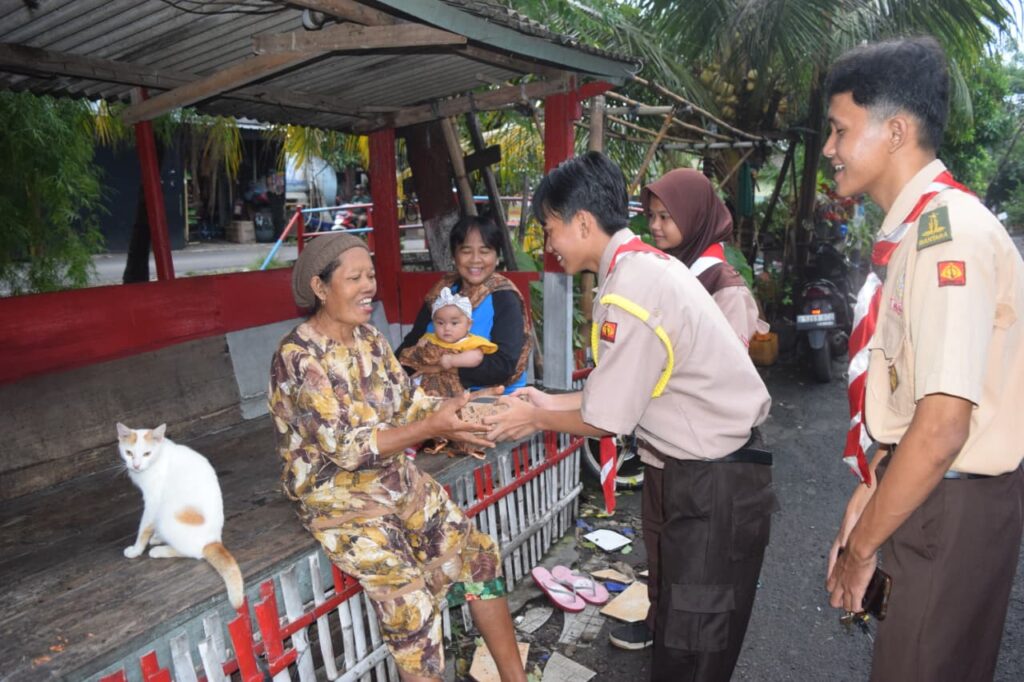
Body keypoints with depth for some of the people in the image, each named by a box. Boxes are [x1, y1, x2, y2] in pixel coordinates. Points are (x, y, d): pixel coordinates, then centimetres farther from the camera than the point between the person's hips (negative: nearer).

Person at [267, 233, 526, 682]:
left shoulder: (369, 339, 3)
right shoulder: (297, 358, -19)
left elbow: (409, 403, 2)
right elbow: (347, 446, -24)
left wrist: (454, 409, -17)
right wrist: (432, 428, -31)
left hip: (398, 481, 7)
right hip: (340, 501, -6)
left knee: (478, 554, 2)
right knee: (409, 598, -20)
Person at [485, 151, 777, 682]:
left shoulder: (628, 291, -24)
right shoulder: (648, 264, 5)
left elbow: (604, 420, -17)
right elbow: (626, 390, 9)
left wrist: (536, 419, 0)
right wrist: (551, 402, 11)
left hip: (712, 483, -9)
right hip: (708, 465, 9)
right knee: (681, 623, 23)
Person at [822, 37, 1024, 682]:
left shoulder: (948, 228, -22)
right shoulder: (910, 228, 7)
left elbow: (941, 426, -27)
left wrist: (860, 548, -17)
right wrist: (872, 490, 13)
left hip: (953, 507, -8)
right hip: (918, 491, 8)